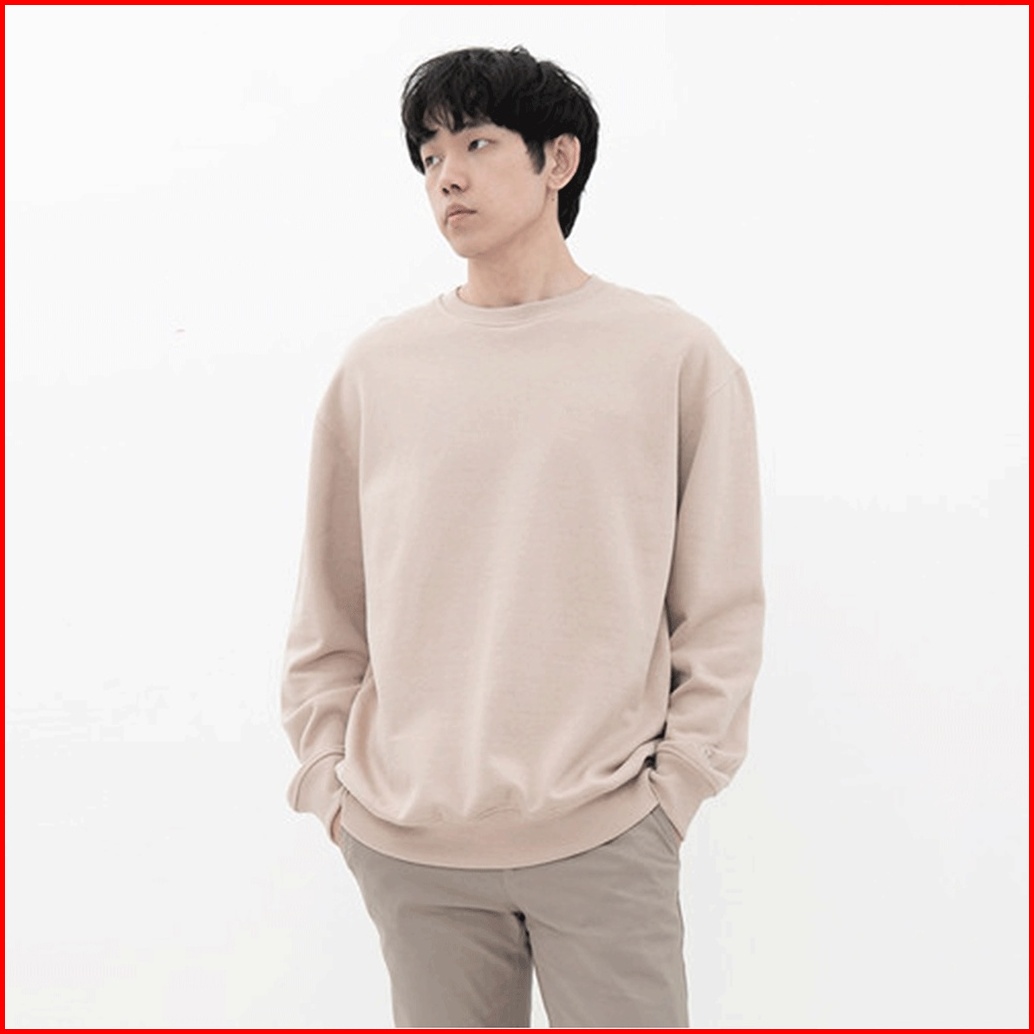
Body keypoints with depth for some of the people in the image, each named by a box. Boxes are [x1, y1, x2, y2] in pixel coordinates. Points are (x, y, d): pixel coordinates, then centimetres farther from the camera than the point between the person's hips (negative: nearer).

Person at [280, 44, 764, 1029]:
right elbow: (326, 619, 10)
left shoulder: (676, 354, 1)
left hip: (605, 837, -1)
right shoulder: (375, 367, 6)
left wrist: (675, 786, -3)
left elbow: (722, 608, 2)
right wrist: (330, 781, 5)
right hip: (405, 843, 2)